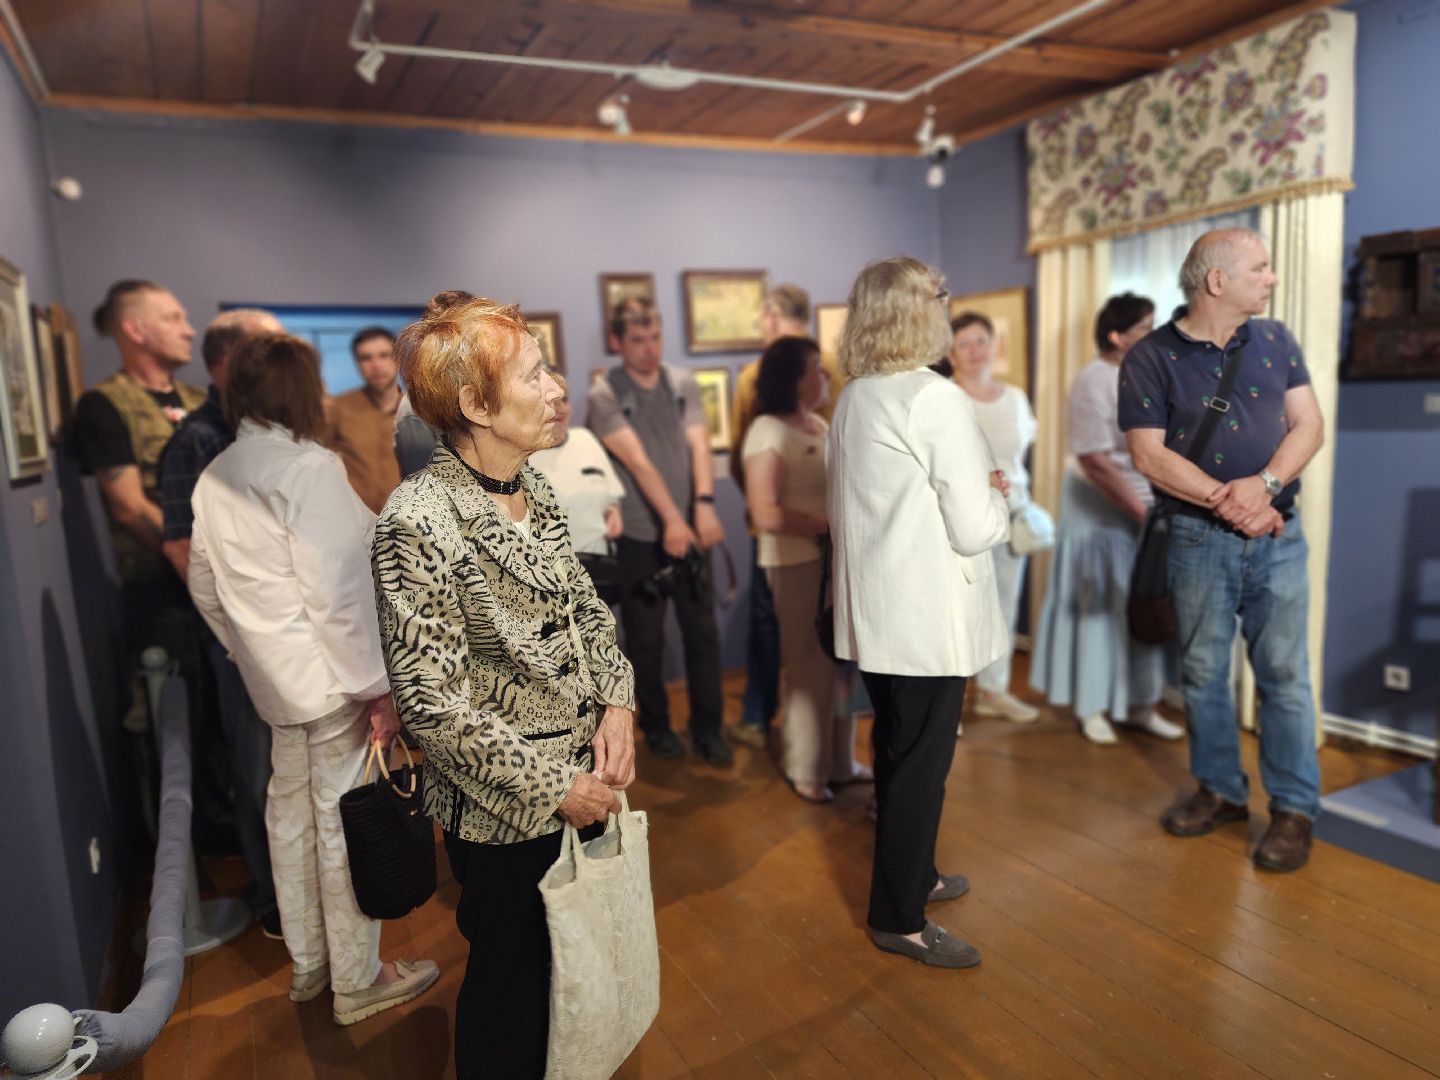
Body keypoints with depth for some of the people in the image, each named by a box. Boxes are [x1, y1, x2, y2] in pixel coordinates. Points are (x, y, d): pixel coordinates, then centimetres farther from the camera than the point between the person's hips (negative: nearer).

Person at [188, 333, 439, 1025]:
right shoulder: (310, 468, -18)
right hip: (333, 678, -8)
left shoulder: (214, 477, 7)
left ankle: (308, 963, 38)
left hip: (273, 679, 8)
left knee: (292, 816, 19)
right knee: (345, 824, 5)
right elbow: (338, 593, -22)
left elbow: (205, 587, 15)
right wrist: (376, 687, -16)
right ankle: (357, 981, 22)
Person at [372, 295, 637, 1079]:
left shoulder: (533, 490, 1)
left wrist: (616, 704, -6)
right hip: (505, 811, -6)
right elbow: (432, 700, -21)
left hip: (581, 780, 7)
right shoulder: (419, 520, -21)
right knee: (514, 983, 16)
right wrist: (549, 787, -17)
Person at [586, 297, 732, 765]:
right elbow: (638, 462, -17)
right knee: (645, 642, 9)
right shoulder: (603, 395, -7)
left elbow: (699, 446, -7)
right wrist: (671, 519, -26)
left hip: (690, 531, 3)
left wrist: (703, 505, -23)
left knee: (703, 633, 7)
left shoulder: (683, 383, 5)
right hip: (638, 537, -3)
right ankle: (656, 726, 28)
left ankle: (707, 727, 21)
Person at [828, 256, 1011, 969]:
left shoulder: (851, 400, 7)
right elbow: (975, 531, -19)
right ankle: (899, 919, 19)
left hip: (871, 614, 8)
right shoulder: (937, 401, -18)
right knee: (920, 768, 5)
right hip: (927, 620, -8)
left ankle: (912, 876, 40)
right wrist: (996, 495, 3)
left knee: (897, 754, 21)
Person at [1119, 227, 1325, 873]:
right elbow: (1150, 455, -10)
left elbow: (1309, 425, 2)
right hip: (1199, 540, -1)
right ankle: (1220, 791, 27)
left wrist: (1263, 485, -16)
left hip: (1278, 535, 2)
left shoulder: (1275, 341, 6)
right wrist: (1224, 500, -16)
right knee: (1203, 672, 10)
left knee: (1284, 673, 4)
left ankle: (1294, 808, 18)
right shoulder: (1151, 358, -5)